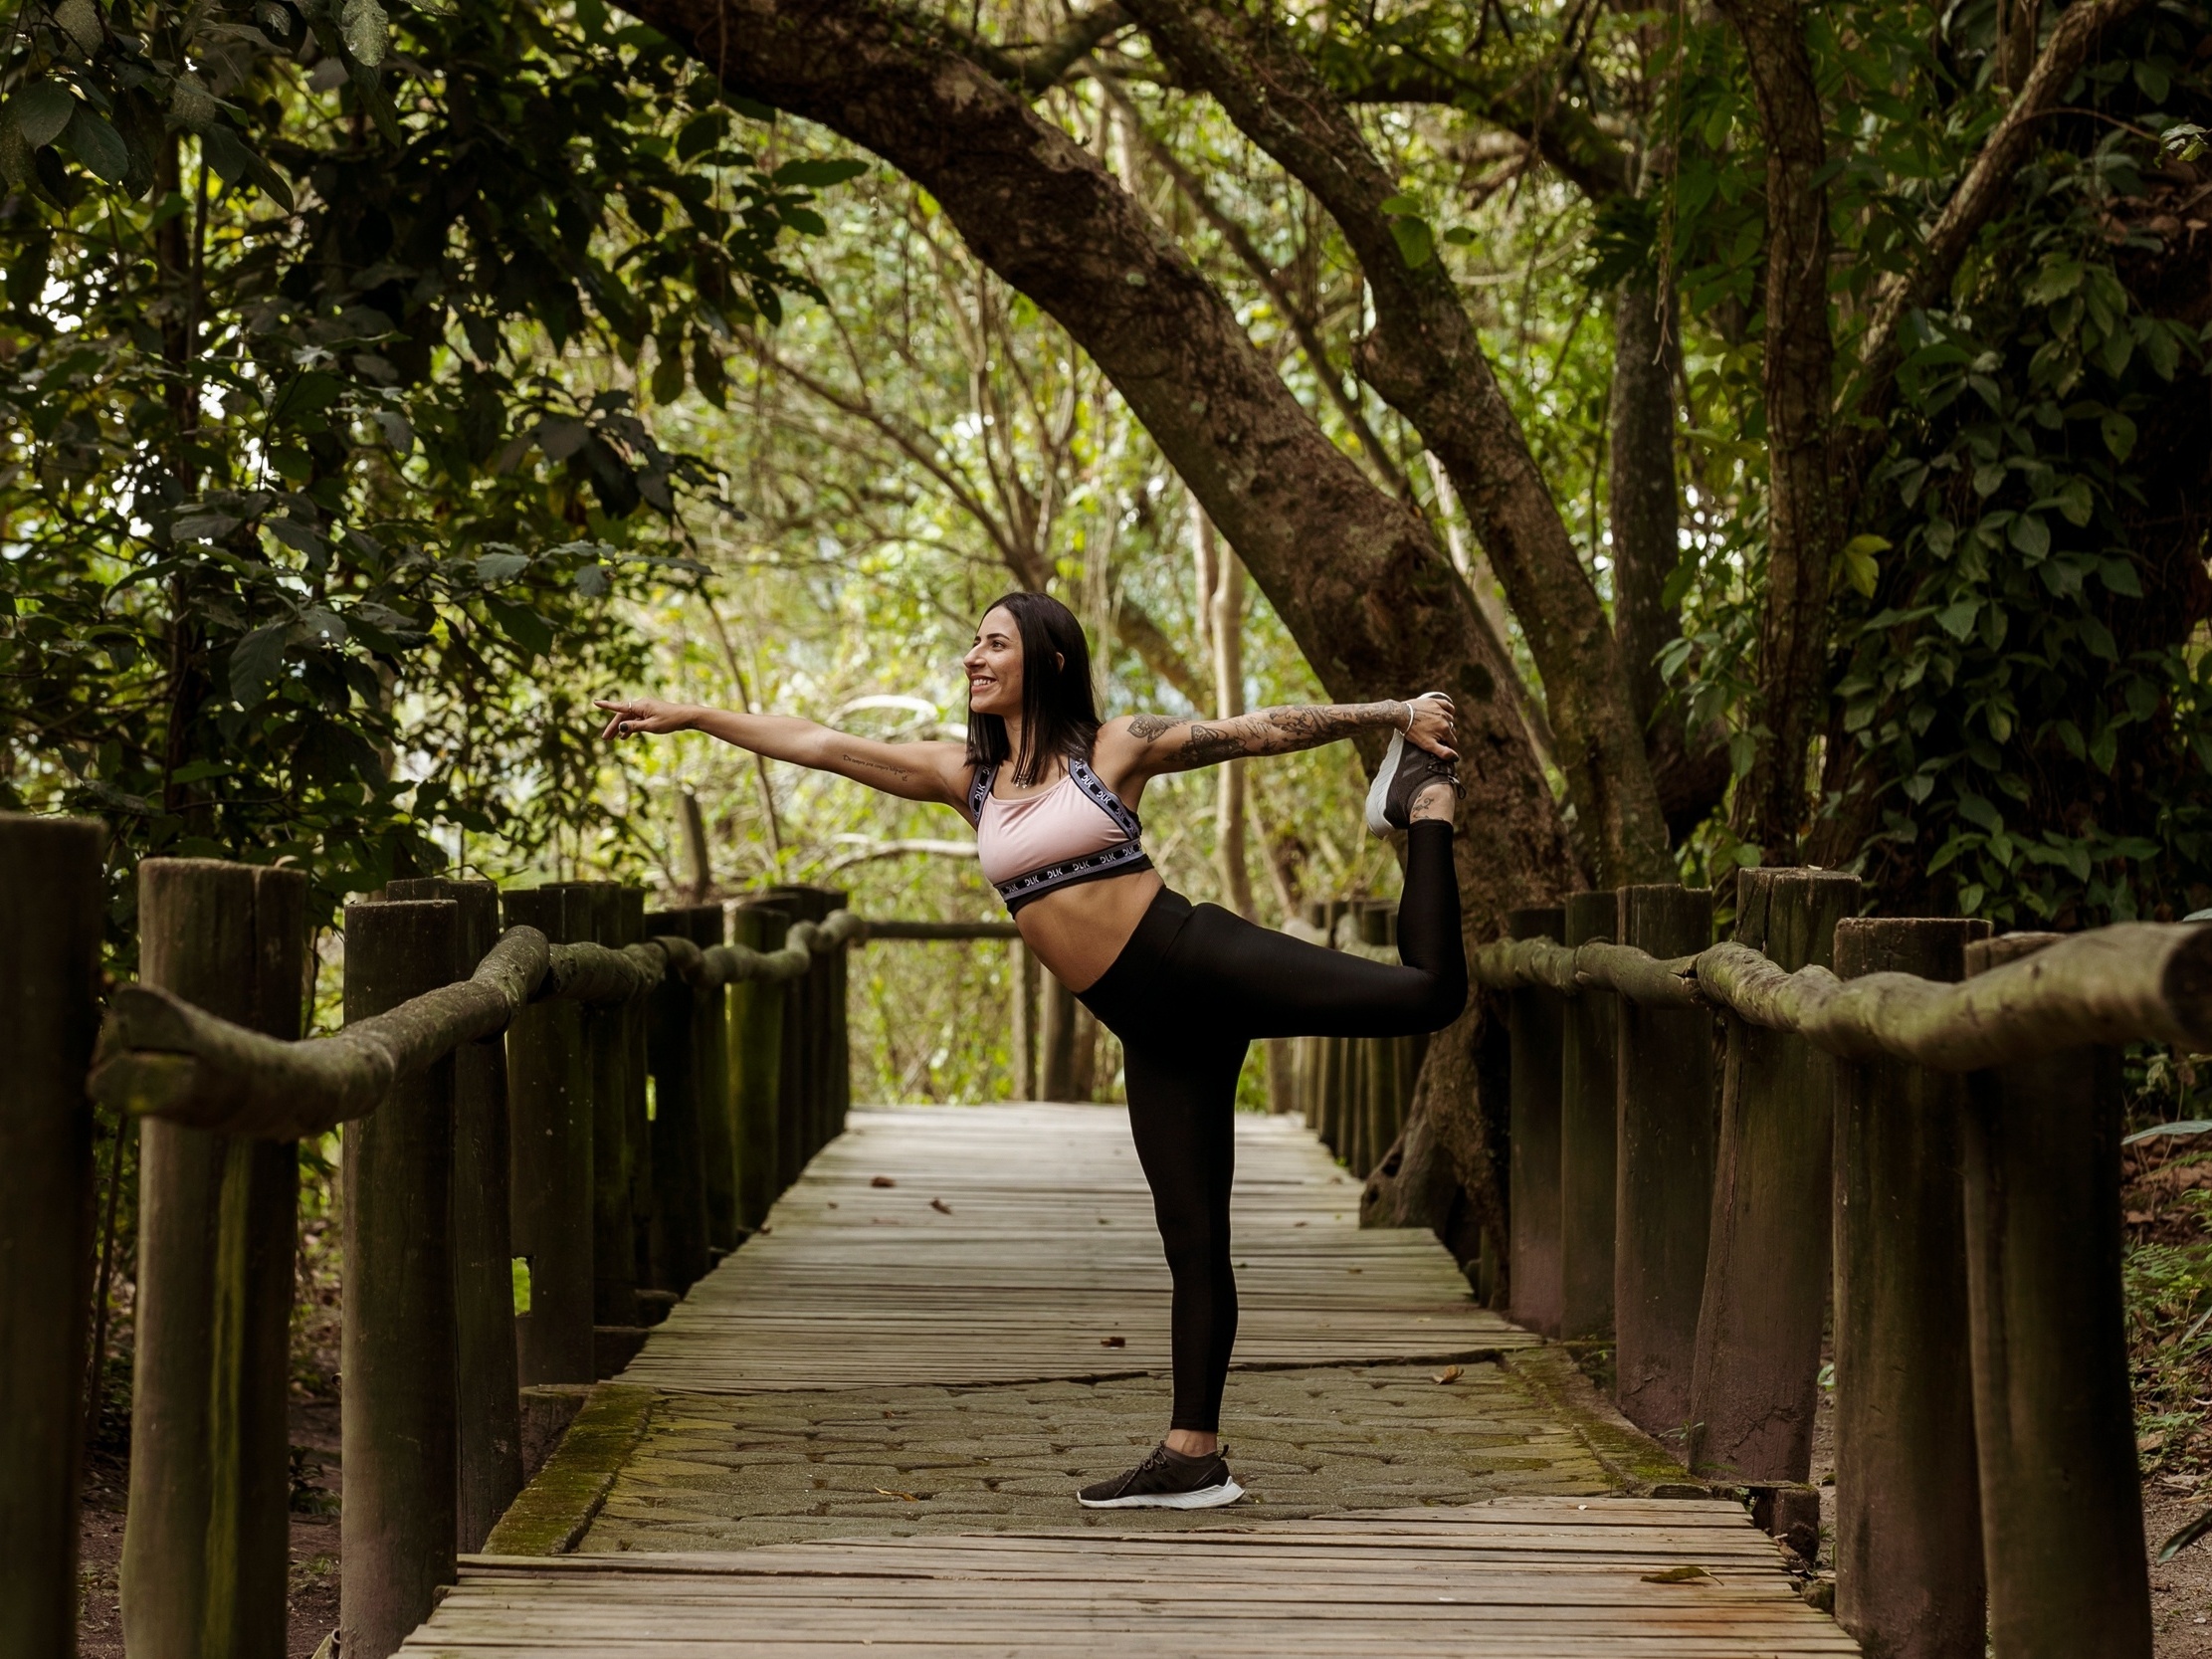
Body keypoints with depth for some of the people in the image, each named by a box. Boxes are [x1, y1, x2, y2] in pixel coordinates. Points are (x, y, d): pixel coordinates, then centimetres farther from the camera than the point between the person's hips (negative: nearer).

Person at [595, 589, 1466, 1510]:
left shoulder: (1116, 746, -1)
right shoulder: (966, 774, 11)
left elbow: (1261, 730, -2)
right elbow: (818, 745, 13)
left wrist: (1390, 713, -8)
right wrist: (685, 716, 14)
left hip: (1199, 960, -4)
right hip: (1151, 1028, 4)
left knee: (1428, 989, -18)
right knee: (1192, 1238, 4)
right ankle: (1193, 1457, 7)